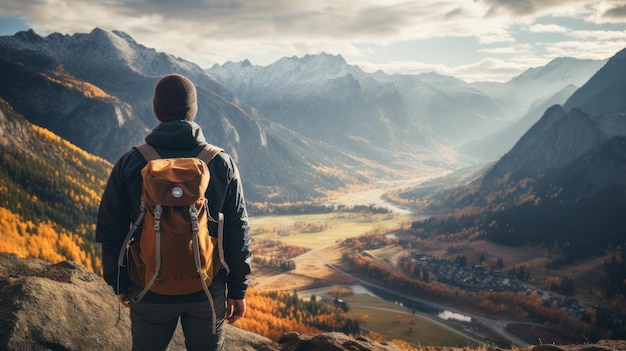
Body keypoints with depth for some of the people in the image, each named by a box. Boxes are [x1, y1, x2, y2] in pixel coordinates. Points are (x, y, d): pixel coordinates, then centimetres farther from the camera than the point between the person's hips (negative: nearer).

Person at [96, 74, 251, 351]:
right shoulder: (222, 164, -8)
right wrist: (238, 289, 5)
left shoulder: (129, 164, -8)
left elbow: (110, 231, -2)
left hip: (150, 290, 0)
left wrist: (119, 283, 11)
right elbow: (238, 234, -5)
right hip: (208, 292, 0)